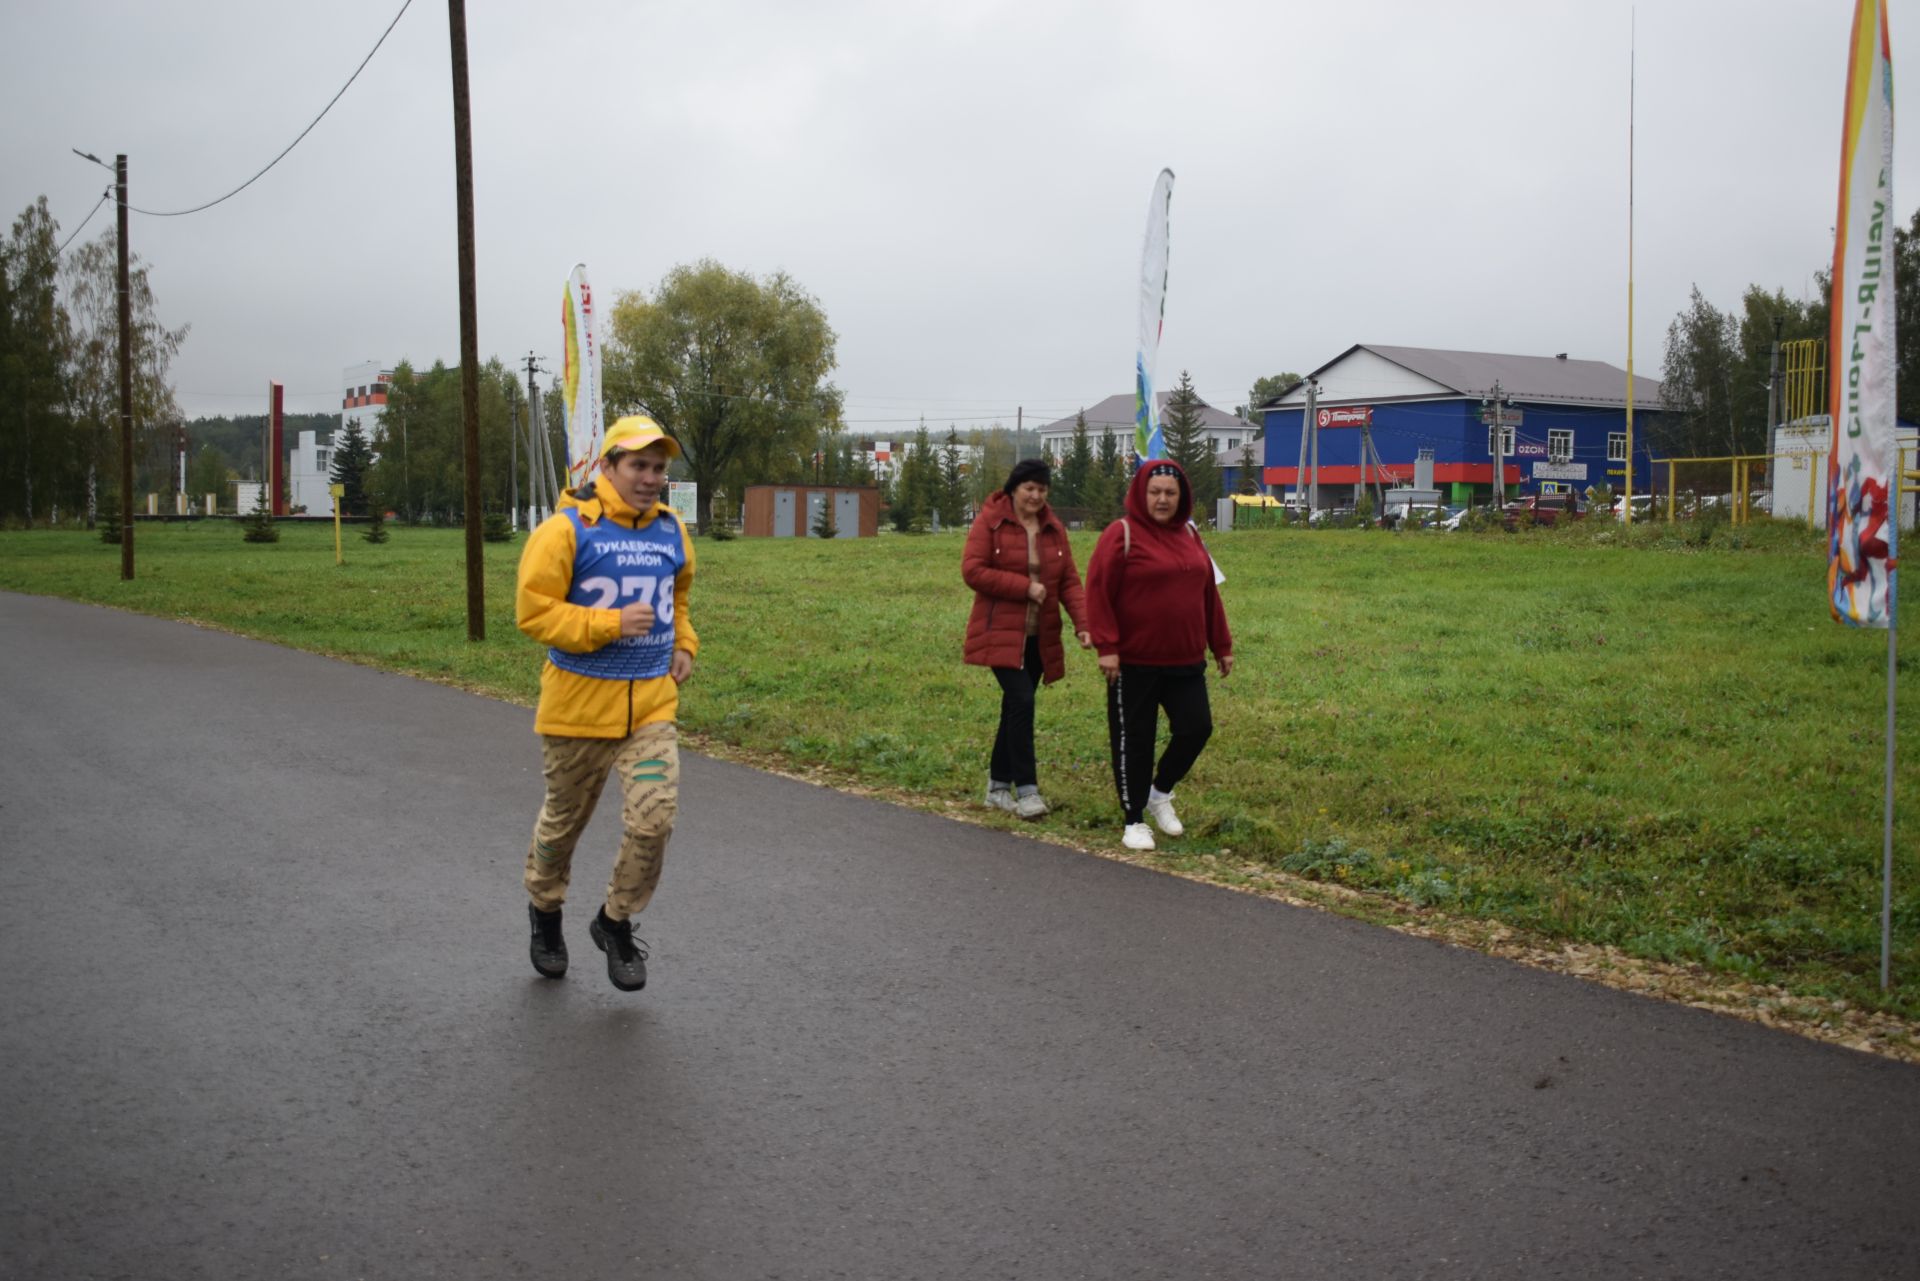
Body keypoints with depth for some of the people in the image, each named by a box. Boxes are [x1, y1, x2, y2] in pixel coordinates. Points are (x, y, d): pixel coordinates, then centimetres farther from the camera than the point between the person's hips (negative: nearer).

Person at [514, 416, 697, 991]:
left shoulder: (672, 532, 7)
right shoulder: (566, 529, -11)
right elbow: (533, 611, -15)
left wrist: (683, 644, 12)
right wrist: (611, 625, -21)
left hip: (652, 703, 3)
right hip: (580, 701, -3)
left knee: (654, 820, -10)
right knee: (564, 819, 15)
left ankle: (617, 923, 14)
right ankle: (545, 910, 42)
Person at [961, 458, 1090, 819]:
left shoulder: (1053, 528, 10)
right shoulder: (989, 521, -5)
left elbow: (1069, 581, 8)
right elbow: (972, 570, -13)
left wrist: (1082, 622, -8)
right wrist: (1024, 587, -15)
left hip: (1039, 637, 5)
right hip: (1000, 633, -5)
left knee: (1015, 707, 10)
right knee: (1021, 701, -17)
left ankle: (998, 786, 22)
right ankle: (1026, 788, -13)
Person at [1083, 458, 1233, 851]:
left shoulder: (1189, 535, 11)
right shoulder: (1122, 534, -8)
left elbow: (1208, 593, 16)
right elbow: (1097, 591, -13)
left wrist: (1221, 645, 16)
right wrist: (1106, 646, -18)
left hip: (1185, 661, 6)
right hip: (1134, 663, -5)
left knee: (1196, 728, 1)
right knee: (1134, 741, 2)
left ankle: (1160, 792, 26)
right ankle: (1134, 821, 16)